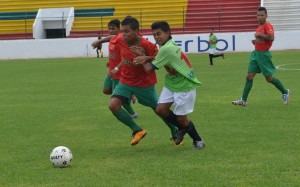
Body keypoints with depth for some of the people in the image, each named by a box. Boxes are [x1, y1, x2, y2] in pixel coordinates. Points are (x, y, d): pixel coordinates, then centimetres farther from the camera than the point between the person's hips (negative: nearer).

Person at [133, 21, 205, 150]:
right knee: (160, 109, -1)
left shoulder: (166, 49, -25)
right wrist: (146, 58, -9)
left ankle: (198, 141, 20)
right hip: (171, 83, 8)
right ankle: (183, 128, 20)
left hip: (184, 86, -8)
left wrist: (144, 60, 2)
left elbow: (149, 69, -18)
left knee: (181, 118, -1)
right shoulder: (169, 45, 1)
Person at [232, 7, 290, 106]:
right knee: (249, 77, 2)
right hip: (256, 53, 8)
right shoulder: (259, 27, 13)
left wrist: (259, 34, -22)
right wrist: (256, 41, 8)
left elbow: (271, 37, -30)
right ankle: (243, 100, 3)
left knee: (269, 78, 2)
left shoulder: (267, 26, -14)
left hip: (264, 55, -8)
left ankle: (285, 92, 23)